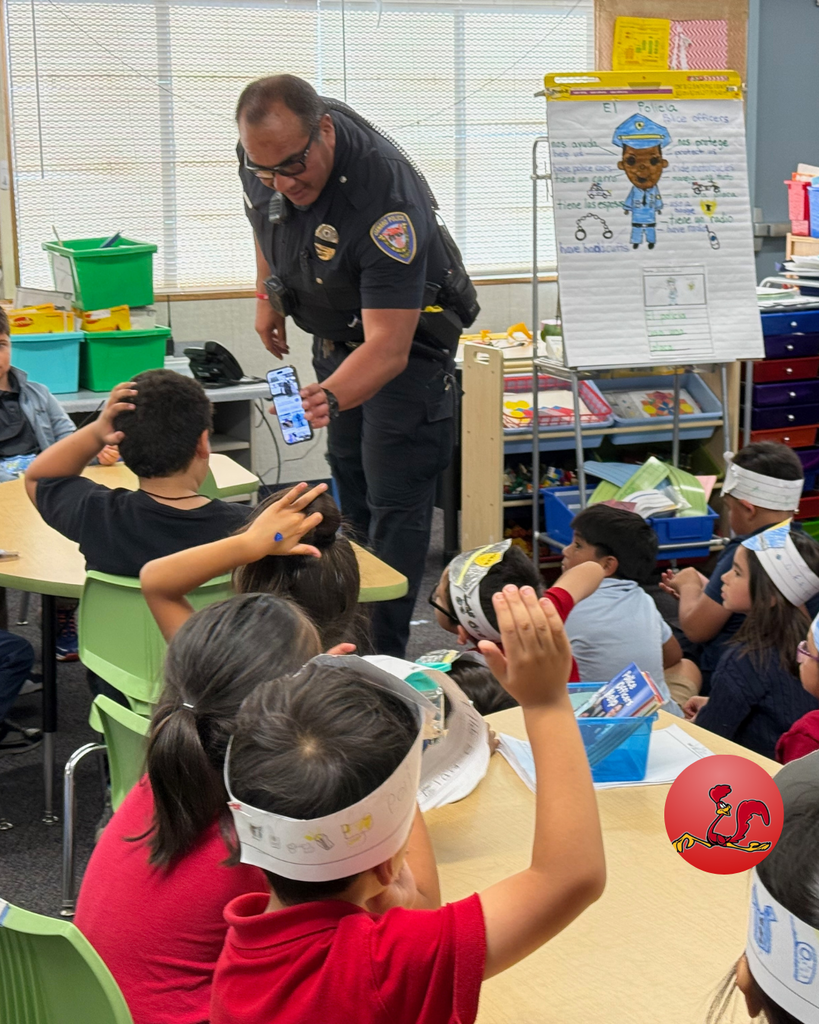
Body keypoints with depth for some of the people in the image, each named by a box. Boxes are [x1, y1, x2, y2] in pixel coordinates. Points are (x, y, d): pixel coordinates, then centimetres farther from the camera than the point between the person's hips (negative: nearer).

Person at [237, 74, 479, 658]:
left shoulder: (387, 203, -41)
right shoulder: (263, 151, -20)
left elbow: (387, 345, -45)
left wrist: (331, 396, -62)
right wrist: (268, 292, 10)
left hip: (407, 333, -7)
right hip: (334, 333, 7)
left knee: (395, 499, -8)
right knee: (351, 481, 19)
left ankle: (382, 658, -2)